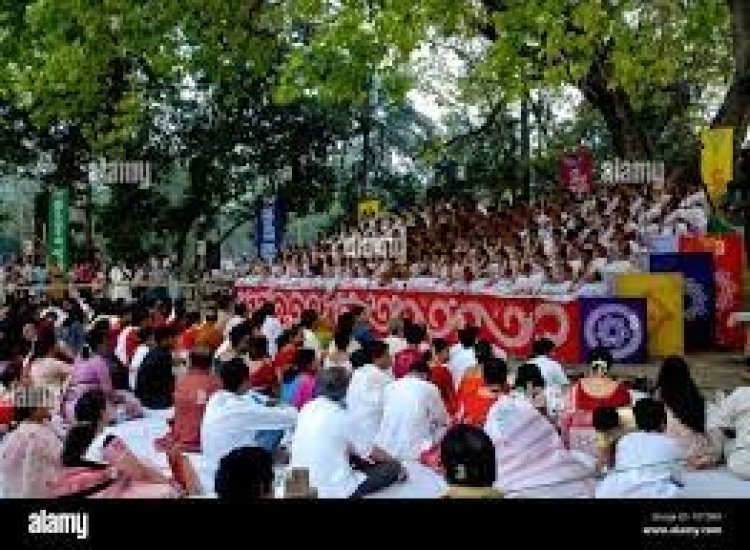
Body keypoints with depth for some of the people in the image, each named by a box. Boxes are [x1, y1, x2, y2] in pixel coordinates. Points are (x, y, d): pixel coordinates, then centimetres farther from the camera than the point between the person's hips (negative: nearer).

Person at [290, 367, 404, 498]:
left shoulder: (307, 409, 5)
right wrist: (392, 460, 17)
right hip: (334, 490, -7)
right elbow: (370, 452, -1)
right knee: (394, 468, 4)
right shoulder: (339, 415, -13)